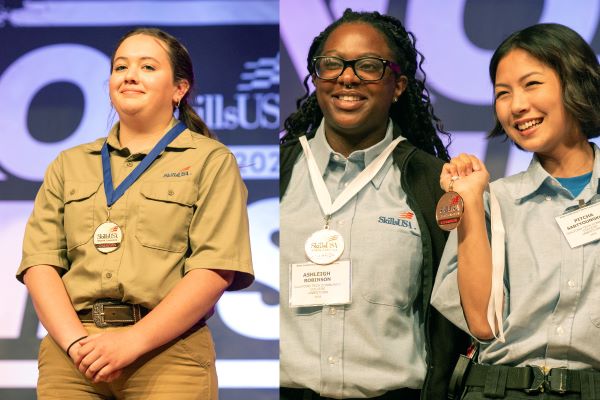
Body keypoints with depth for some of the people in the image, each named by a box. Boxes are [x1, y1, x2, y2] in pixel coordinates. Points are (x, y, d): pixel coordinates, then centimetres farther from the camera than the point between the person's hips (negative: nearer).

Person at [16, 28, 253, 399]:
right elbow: (40, 261, 6)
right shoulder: (69, 165, 16)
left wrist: (134, 341, -15)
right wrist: (76, 341, -11)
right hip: (71, 354, 3)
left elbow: (215, 268, -6)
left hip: (166, 351, -3)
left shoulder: (211, 161, 5)